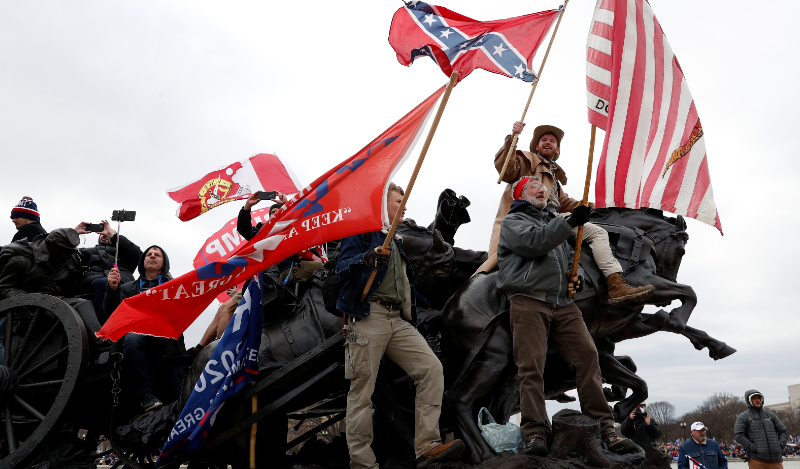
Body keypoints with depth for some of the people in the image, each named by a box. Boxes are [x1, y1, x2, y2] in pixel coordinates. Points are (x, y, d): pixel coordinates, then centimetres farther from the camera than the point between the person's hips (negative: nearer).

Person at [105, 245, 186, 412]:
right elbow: (113, 312, 7)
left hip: (168, 344, 0)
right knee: (132, 339, -38)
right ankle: (145, 394, -30)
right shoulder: (129, 288, 22)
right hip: (140, 337, 0)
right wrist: (113, 289, -11)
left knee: (170, 396, -9)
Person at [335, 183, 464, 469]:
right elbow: (342, 267, -12)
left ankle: (427, 446, -11)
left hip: (399, 321, 7)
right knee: (362, 391, -6)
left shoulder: (396, 242, 29)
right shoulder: (363, 230, 4)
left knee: (432, 369, -9)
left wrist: (425, 303, 38)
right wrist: (367, 259, -31)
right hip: (368, 317, -7)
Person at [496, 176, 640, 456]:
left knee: (588, 356, -9)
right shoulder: (513, 221, 11)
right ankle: (535, 433, -11)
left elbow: (568, 259, 33)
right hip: (528, 301, -5)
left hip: (563, 305, 5)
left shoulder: (554, 222, 32)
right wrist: (571, 221, -12)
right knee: (532, 366, -12)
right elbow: (534, 241, -10)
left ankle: (605, 429, -8)